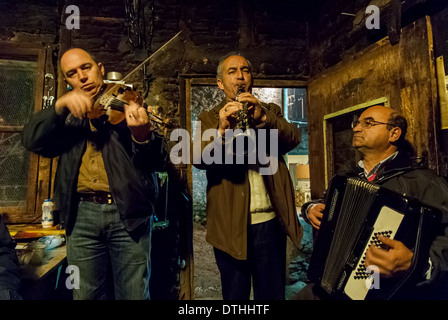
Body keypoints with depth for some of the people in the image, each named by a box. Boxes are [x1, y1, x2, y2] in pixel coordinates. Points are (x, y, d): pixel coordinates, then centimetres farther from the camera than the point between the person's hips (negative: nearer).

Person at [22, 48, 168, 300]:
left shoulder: (130, 105, 4)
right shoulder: (68, 115, 16)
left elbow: (158, 162, -7)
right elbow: (32, 141, -1)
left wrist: (142, 136, -28)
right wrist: (60, 106, -16)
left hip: (128, 214, -3)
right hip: (82, 215, 3)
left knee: (134, 294, 6)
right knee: (86, 294, 15)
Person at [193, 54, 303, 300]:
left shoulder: (270, 112, 13)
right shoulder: (209, 118, 7)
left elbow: (293, 138, -6)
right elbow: (198, 159, -11)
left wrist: (262, 118, -24)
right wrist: (221, 131, -29)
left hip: (270, 221, 2)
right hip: (230, 224, -1)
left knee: (273, 293, 13)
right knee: (235, 295, 11)